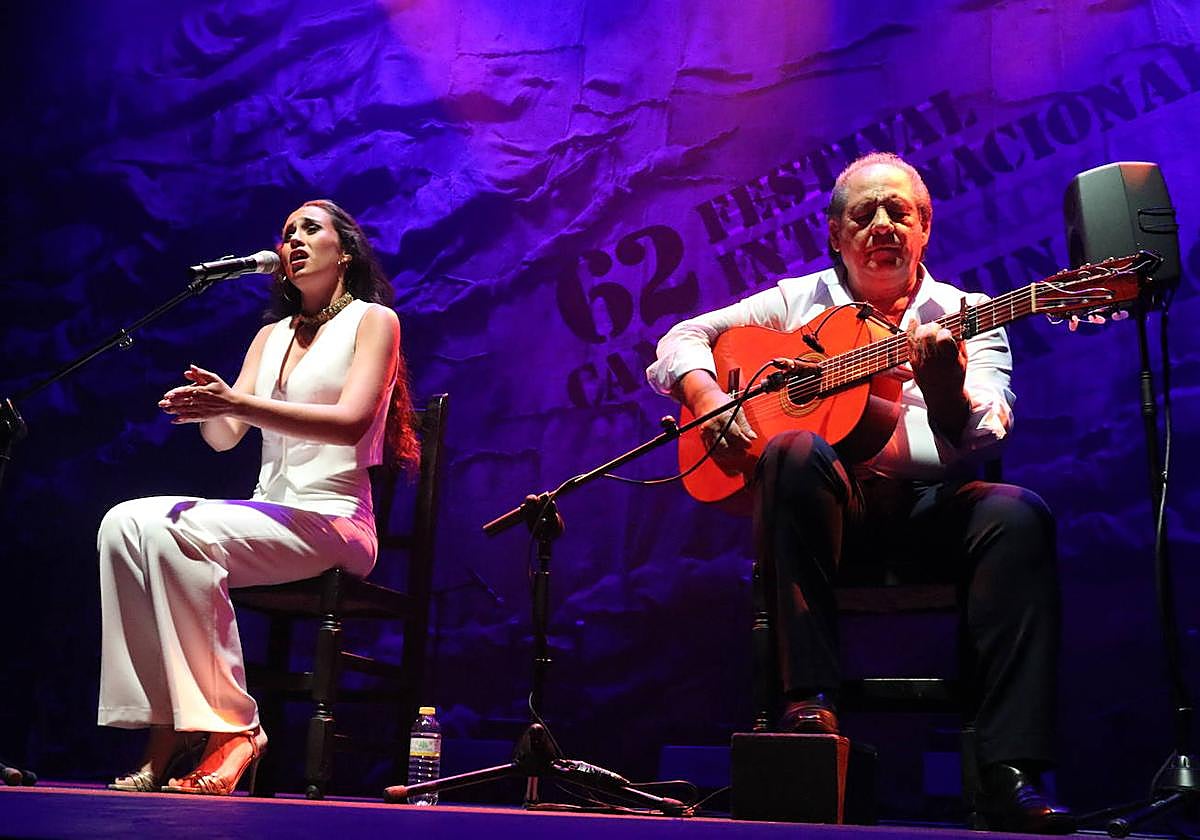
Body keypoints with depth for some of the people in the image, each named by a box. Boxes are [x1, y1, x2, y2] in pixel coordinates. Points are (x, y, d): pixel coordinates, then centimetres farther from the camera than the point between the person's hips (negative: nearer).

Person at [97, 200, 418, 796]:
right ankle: (165, 733, -23)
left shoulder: (373, 320, 4)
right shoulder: (272, 336, 23)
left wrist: (241, 403, -24)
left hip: (332, 524, -6)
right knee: (125, 522, -19)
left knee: (177, 534, -30)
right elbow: (224, 438, 12)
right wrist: (208, 405, -12)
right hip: (266, 517, 6)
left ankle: (233, 726, -23)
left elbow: (351, 423, -14)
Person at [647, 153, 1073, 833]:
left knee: (1018, 515, -30)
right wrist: (707, 397, -6)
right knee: (796, 452, -33)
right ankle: (810, 702, -31)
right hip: (834, 503, 0)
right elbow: (687, 337, 16)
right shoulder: (799, 300, 17)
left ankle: (1009, 773, -31)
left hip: (932, 505, 1)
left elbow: (977, 442, -5)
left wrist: (945, 386, -28)